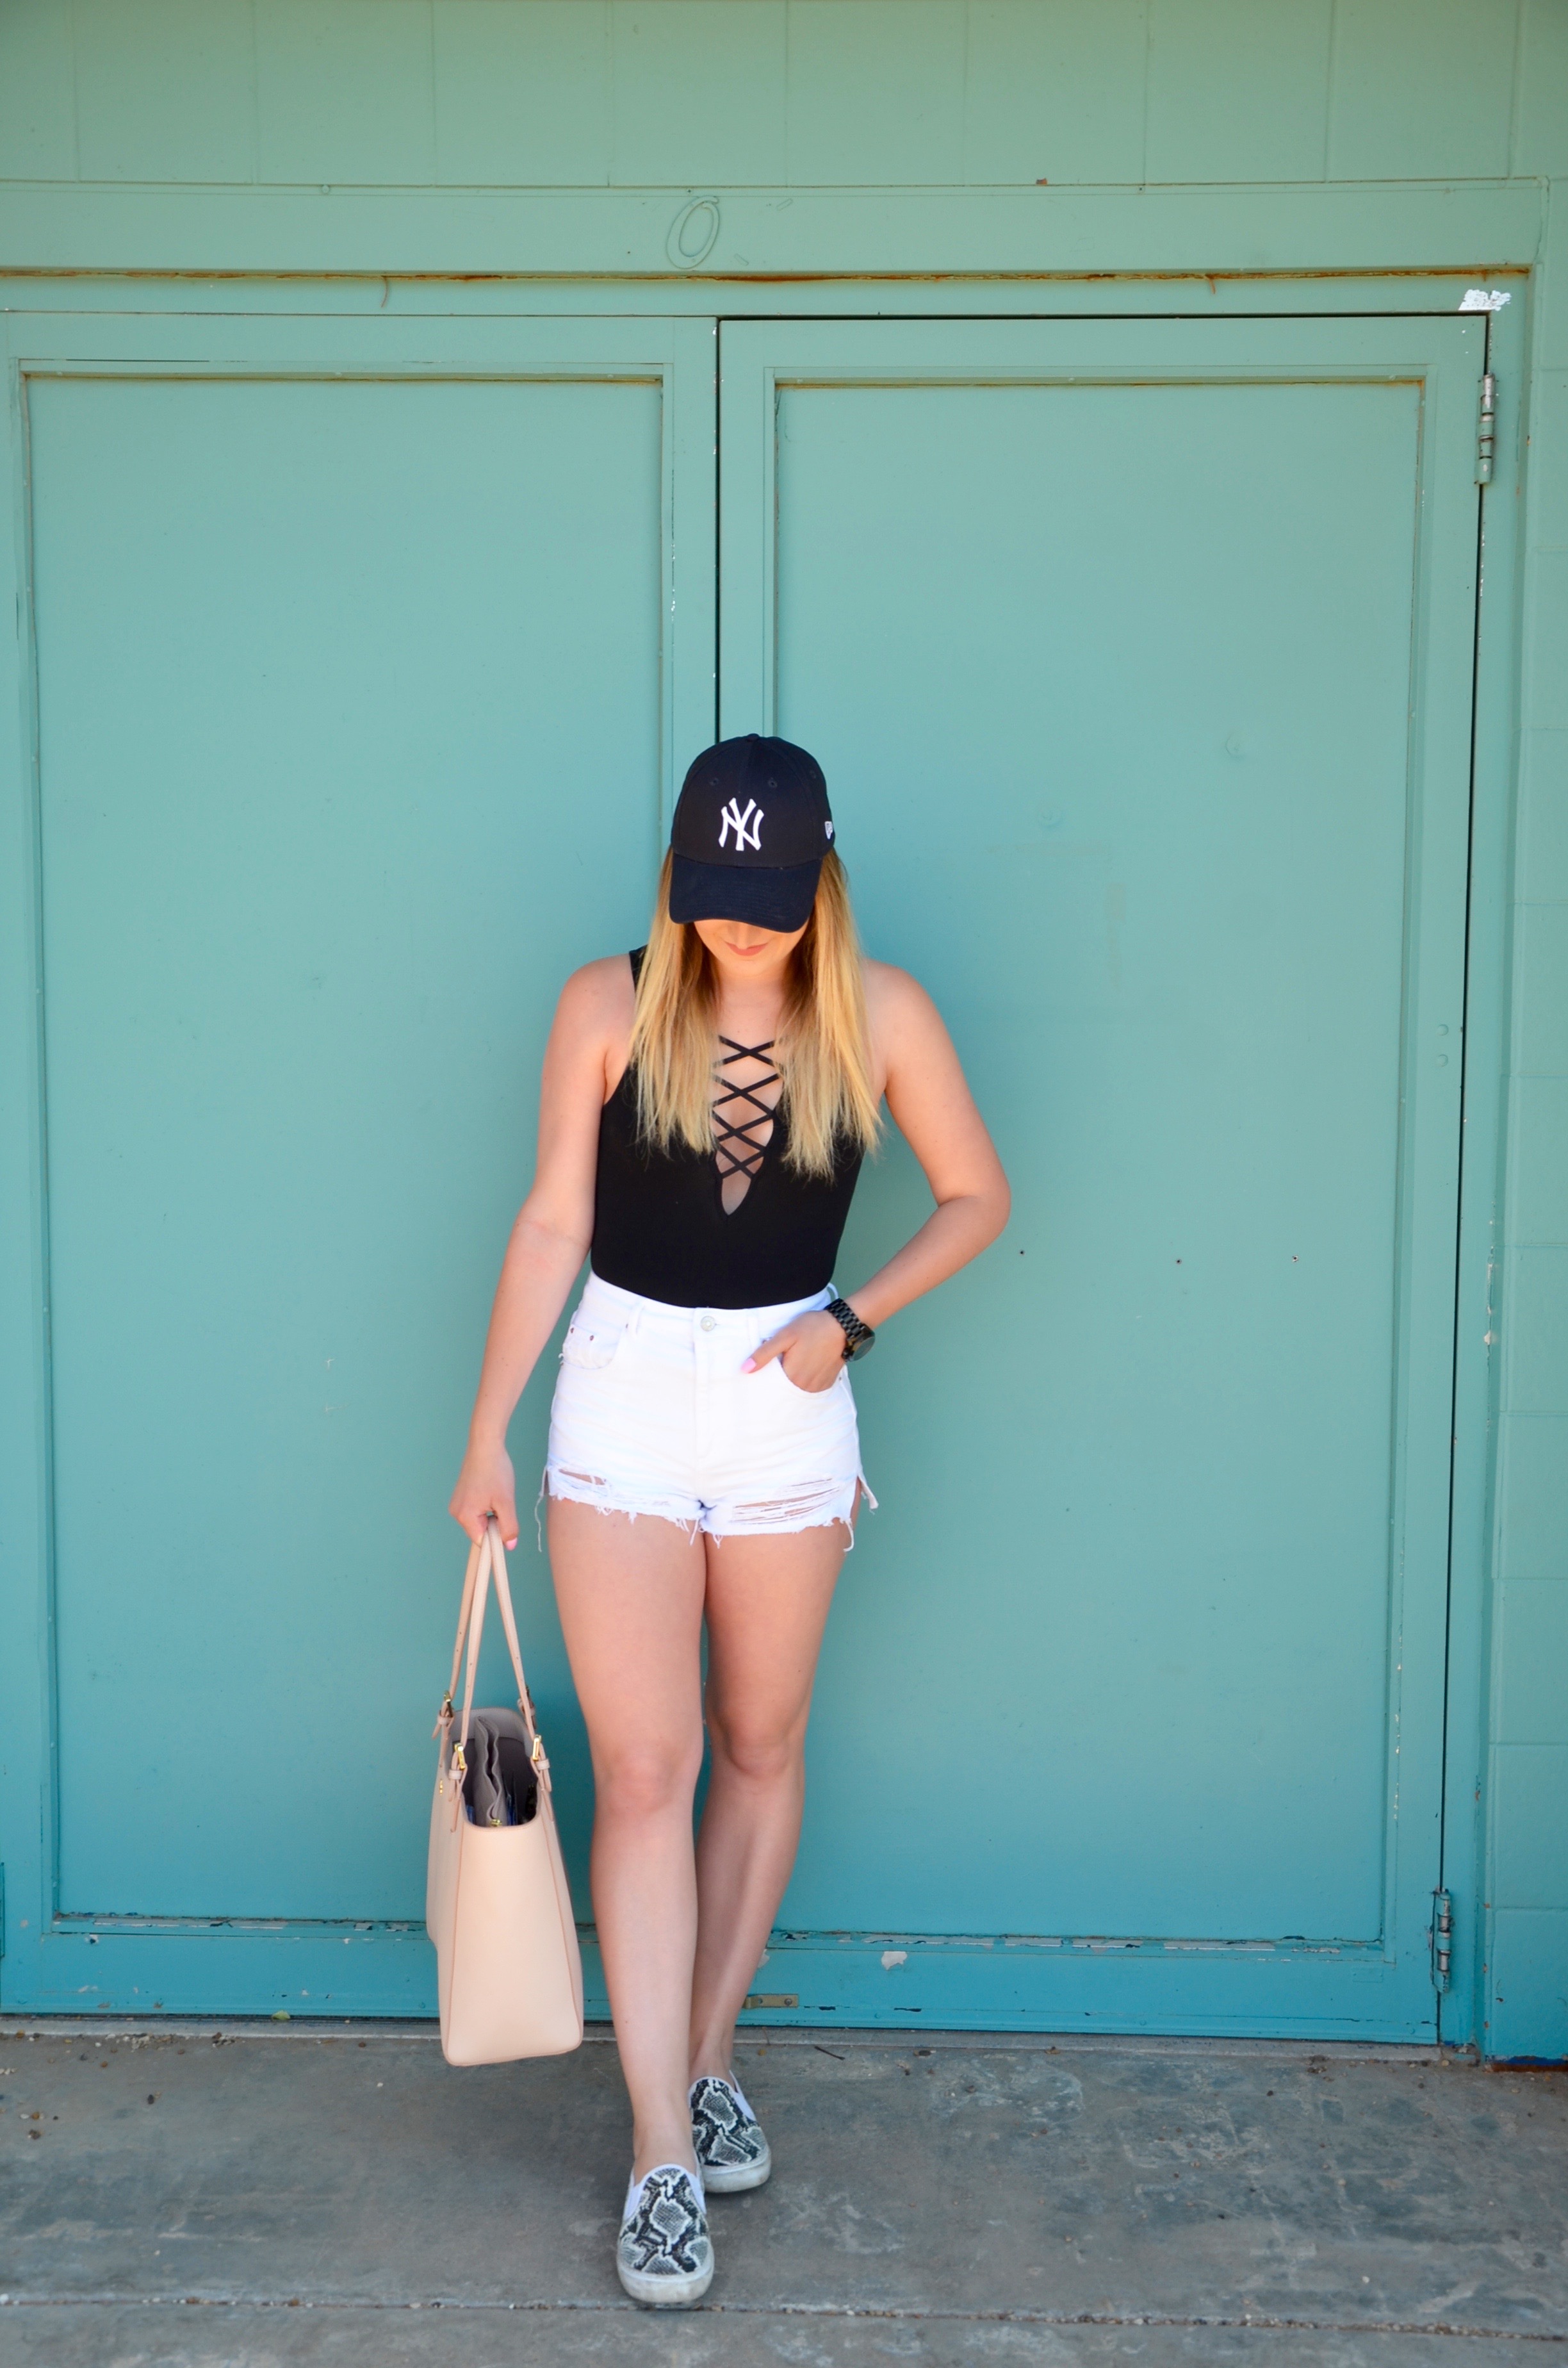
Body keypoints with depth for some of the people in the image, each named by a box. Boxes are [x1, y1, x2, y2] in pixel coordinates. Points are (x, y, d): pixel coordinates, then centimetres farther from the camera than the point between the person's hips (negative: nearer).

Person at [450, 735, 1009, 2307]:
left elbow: (977, 1197, 5)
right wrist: (488, 1431, 0)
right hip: (625, 1395, -1)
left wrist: (852, 1321, -7)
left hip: (786, 1409, 2)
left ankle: (707, 2062, 32)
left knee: (759, 1749, 13)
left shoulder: (880, 1015, -5)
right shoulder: (608, 1007, -6)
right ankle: (664, 2156, 6)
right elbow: (552, 1222, -1)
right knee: (643, 1773, -2)